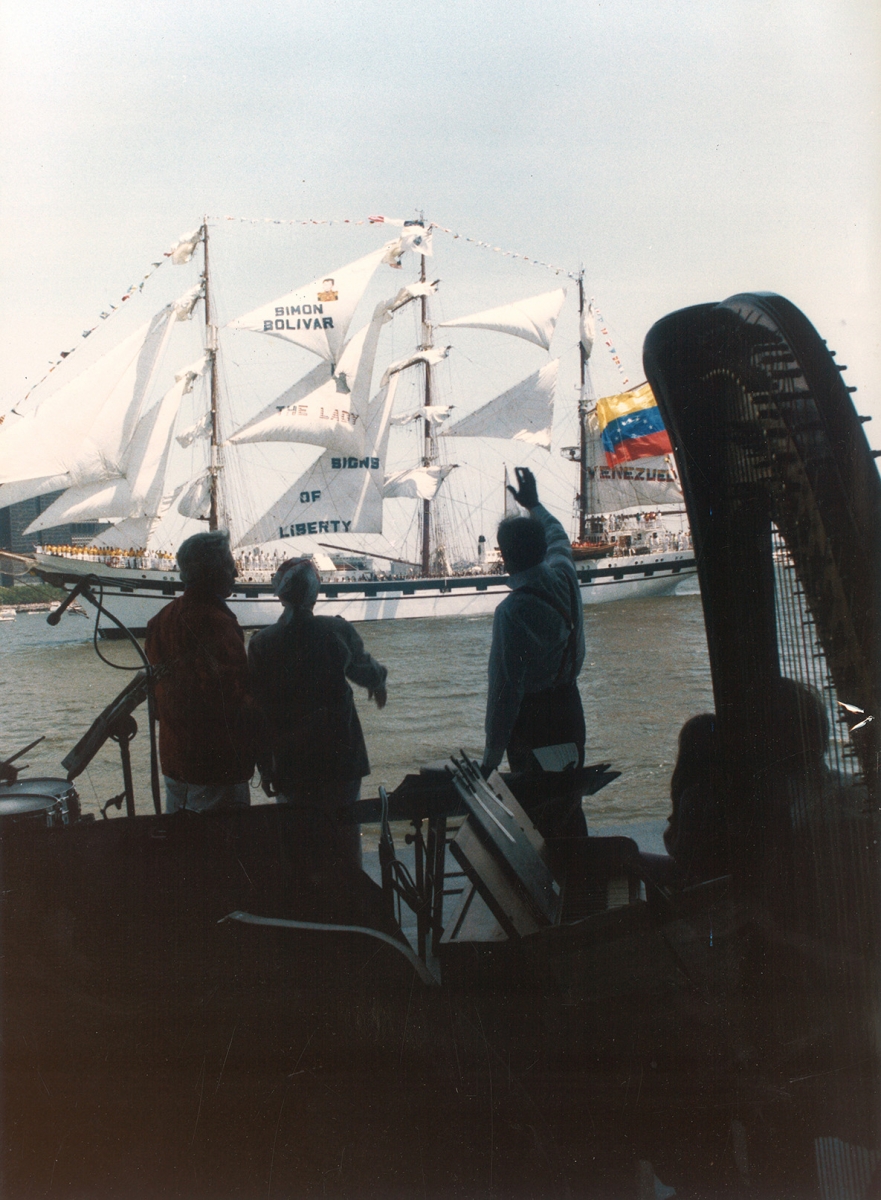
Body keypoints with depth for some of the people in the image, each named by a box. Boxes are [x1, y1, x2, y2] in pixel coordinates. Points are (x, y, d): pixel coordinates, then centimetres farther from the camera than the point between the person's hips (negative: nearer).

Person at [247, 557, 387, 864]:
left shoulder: (261, 644, -9)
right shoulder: (339, 631, -10)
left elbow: (258, 711, -5)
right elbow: (364, 669, 10)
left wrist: (264, 765, 5)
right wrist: (379, 681, 34)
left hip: (289, 762, 0)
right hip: (341, 756, 0)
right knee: (344, 837, 13)